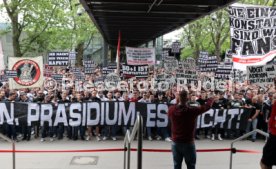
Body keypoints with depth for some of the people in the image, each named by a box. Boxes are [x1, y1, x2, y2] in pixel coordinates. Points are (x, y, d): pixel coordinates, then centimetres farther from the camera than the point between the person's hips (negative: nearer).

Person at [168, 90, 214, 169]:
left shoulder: (171, 109, -10)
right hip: (188, 143, -3)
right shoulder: (192, 110, -17)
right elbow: (208, 106, -2)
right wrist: (211, 99, 17)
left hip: (175, 142, 3)